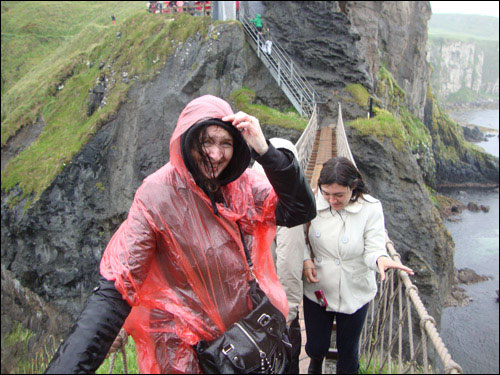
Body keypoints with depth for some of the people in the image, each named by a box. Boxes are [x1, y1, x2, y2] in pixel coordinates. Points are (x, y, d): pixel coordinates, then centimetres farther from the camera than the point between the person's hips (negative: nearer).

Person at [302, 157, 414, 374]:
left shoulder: (371, 208, -15)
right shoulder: (313, 202, -12)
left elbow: (373, 248, -18)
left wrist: (380, 259, -40)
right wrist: (305, 259, -16)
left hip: (353, 293, -1)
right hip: (316, 290, 1)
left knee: (348, 350, 16)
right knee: (316, 345, 18)